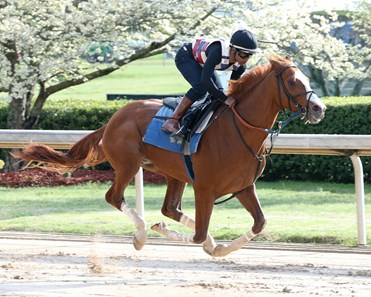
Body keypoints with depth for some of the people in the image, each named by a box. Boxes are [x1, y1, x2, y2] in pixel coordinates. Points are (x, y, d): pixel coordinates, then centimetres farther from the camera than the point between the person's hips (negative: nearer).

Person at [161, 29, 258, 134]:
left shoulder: (241, 66, -19)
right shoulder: (218, 52, -42)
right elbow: (205, 79, -45)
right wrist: (225, 98, -40)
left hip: (201, 62, 8)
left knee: (218, 92, -1)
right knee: (201, 87, -27)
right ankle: (172, 121, -25)